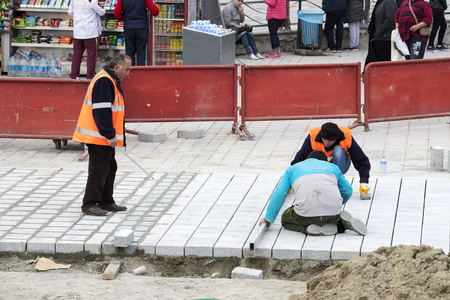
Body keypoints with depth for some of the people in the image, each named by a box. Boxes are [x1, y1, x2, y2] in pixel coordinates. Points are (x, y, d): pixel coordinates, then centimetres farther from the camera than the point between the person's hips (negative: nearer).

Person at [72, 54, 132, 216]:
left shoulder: (111, 81, 17)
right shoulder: (104, 81, -18)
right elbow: (101, 111, -24)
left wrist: (112, 135, 22)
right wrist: (110, 135, -23)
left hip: (105, 137, 11)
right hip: (98, 136, -11)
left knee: (109, 168, 16)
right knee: (98, 170, -8)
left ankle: (106, 201, 24)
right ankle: (89, 204, -3)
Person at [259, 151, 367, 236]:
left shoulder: (292, 169, 25)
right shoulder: (332, 167, 30)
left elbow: (279, 194, 15)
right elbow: (348, 190, 29)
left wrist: (268, 218, 19)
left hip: (307, 212, -3)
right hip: (333, 212, 3)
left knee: (285, 219, 26)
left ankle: (311, 229, -5)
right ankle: (342, 223, -1)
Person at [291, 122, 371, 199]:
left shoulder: (347, 137, -25)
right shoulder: (313, 137, -26)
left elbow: (362, 161, -21)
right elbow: (298, 160, -19)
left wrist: (364, 182, -32)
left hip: (340, 166, -1)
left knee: (338, 150, -33)